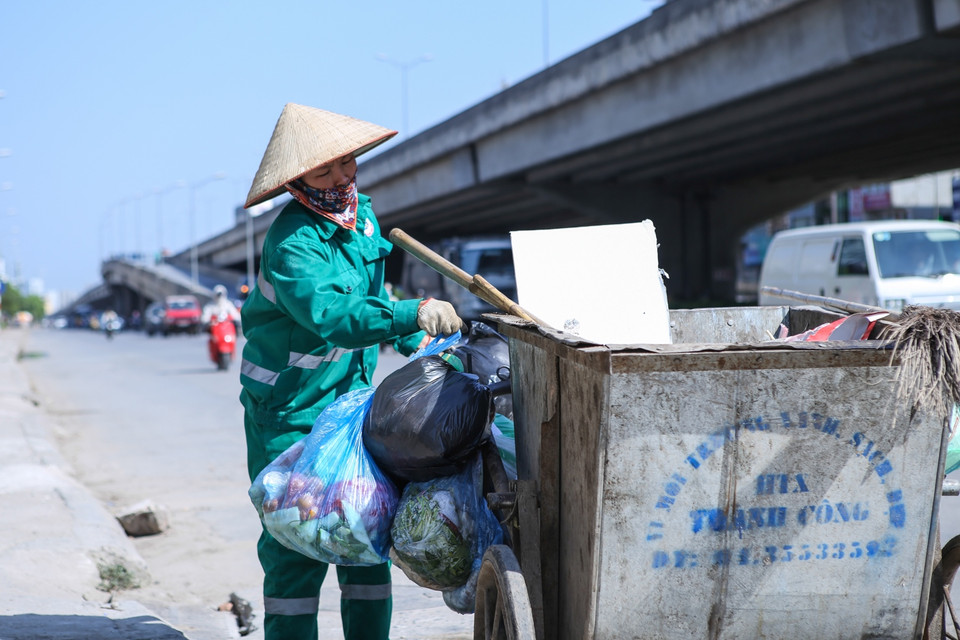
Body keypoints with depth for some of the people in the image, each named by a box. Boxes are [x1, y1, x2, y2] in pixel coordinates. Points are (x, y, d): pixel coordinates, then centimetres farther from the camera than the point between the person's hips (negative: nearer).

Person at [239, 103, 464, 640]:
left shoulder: (361, 214, 5)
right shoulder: (292, 243, -21)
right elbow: (332, 315, -37)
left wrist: (417, 343, 11)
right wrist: (412, 314, -47)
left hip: (352, 397, 7)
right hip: (291, 412, -7)